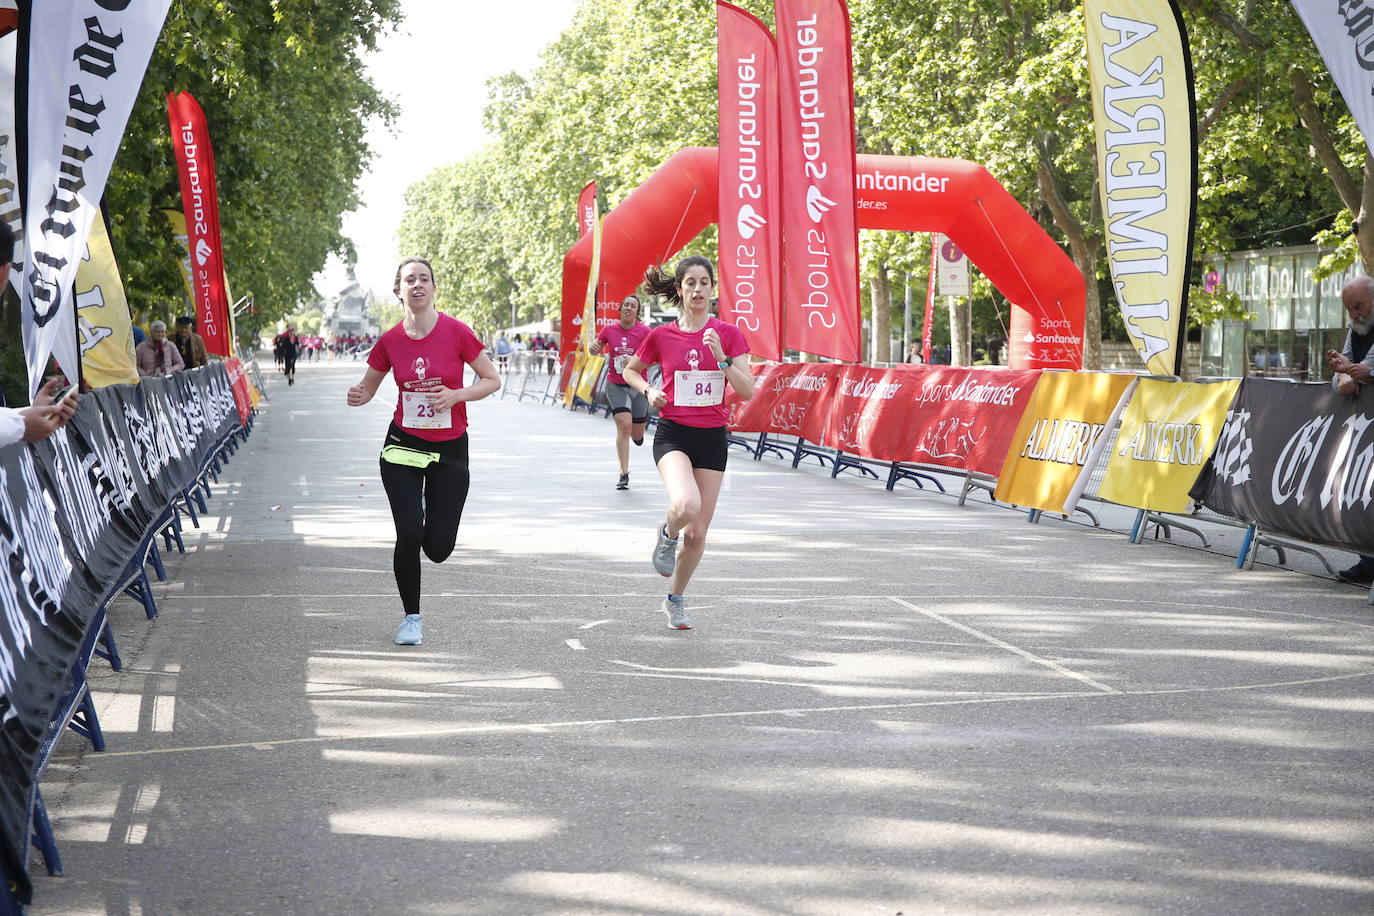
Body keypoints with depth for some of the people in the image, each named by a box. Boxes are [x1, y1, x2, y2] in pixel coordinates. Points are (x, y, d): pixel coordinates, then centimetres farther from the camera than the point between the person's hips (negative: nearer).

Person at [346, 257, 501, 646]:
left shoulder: (456, 332, -10)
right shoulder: (390, 341, -3)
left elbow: (493, 380, -3)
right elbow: (368, 388, 11)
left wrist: (456, 395, -19)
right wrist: (357, 396, -13)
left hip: (450, 449, -1)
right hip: (403, 446, 1)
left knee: (438, 549, -1)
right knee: (408, 536, -10)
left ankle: (431, 507, 38)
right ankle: (411, 617, 13)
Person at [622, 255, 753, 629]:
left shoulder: (728, 334, -1)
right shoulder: (661, 336, -1)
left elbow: (748, 391, -6)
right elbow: (630, 370, 16)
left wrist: (721, 357, -18)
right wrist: (649, 391, -3)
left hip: (712, 437, 2)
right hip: (672, 433, -2)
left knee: (698, 532, 5)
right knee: (686, 505, -31)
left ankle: (675, 599, 28)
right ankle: (667, 534, 5)